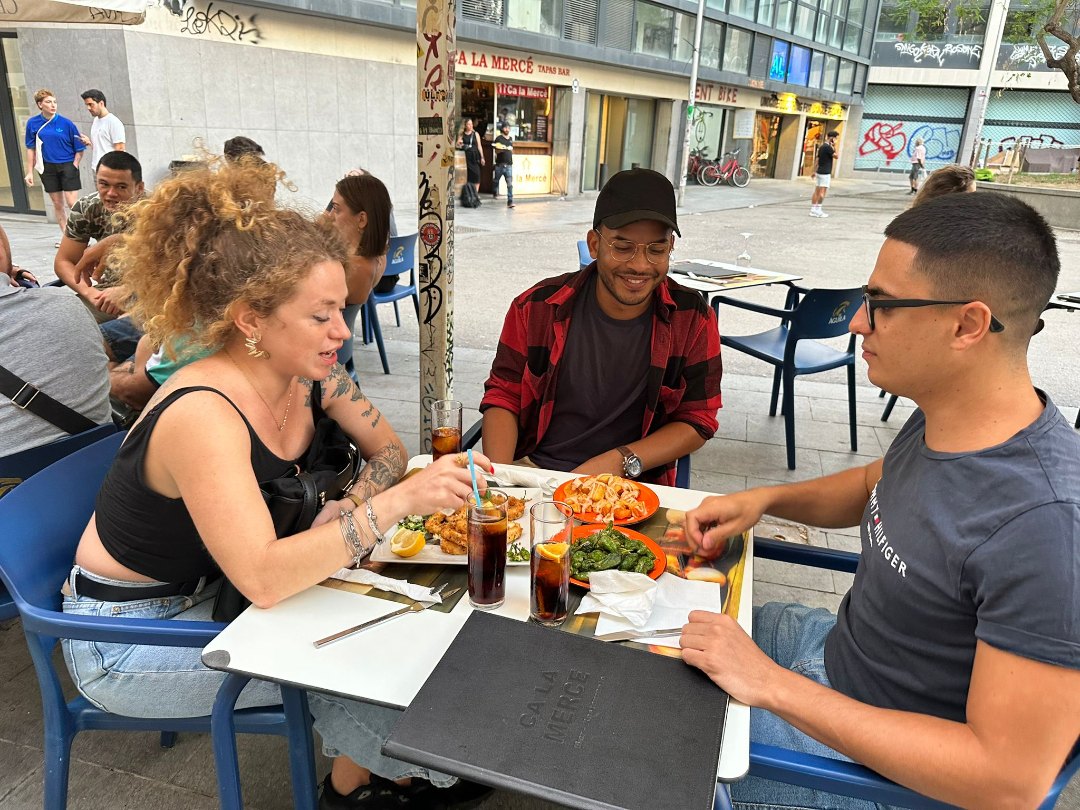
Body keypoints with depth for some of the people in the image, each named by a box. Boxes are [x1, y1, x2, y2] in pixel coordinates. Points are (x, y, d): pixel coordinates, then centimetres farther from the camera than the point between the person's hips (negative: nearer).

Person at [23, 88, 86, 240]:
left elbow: (79, 149, -2)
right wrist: (30, 172, 5)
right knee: (57, 204, 9)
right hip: (48, 168, 3)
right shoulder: (33, 123, 0)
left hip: (68, 166, -3)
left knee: (72, 203, -10)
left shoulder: (66, 123, -8)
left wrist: (73, 168, -7)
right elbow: (30, 149, 6)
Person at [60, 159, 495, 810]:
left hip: (211, 591, 7)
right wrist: (399, 501, -43)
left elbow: (388, 449, 1)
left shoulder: (311, 372, -12)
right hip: (128, 638, -6)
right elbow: (263, 581, -40)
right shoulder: (203, 416, -34)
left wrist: (351, 509, -19)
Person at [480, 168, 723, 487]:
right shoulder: (537, 307, -3)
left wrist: (620, 461, -14)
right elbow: (503, 397, 3)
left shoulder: (693, 320, -4)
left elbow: (697, 421, 1)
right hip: (532, 470, 0)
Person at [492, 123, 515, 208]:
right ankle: (495, 193, 41)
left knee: (510, 184, -10)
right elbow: (496, 151, -10)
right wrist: (503, 149, -25)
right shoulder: (499, 138, -3)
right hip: (500, 164, -2)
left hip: (509, 165, 3)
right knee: (496, 180, 14)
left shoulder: (510, 139, 13)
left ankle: (510, 201, -14)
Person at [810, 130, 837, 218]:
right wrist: (834, 146, -6)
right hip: (825, 173, -9)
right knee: (822, 192, -6)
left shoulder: (822, 147, 14)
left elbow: (817, 160, 16)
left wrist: (814, 171, 19)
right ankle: (818, 210, -6)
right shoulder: (828, 147, -14)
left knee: (816, 191, 7)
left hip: (819, 172, 9)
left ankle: (813, 210, 7)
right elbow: (836, 156, -8)